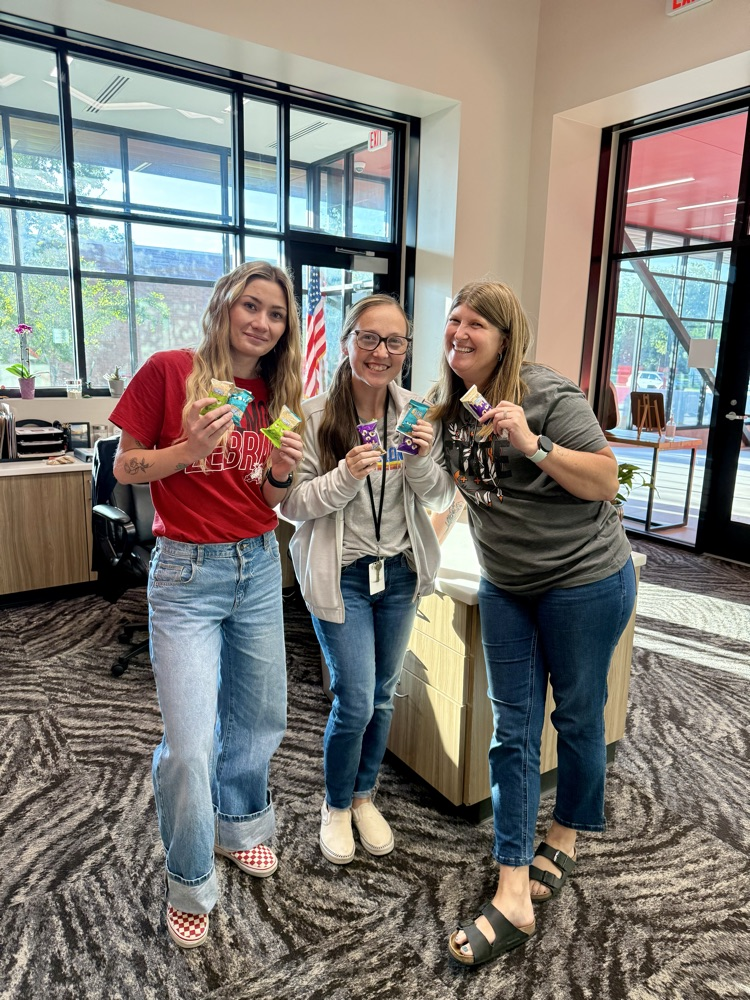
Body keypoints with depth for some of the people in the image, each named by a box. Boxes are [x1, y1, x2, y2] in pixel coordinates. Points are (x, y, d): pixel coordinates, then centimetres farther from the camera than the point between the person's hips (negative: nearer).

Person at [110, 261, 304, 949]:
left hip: (259, 567, 5)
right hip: (188, 573, -5)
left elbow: (270, 500, 11)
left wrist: (282, 472, -11)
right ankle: (190, 884, 25)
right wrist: (191, 448, -21)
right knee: (190, 746, -3)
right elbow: (126, 468, -5)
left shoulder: (274, 394, 6)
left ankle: (239, 823, 45)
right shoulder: (169, 371, -8)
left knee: (260, 718, 16)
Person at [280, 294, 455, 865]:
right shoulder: (313, 416, -15)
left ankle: (364, 796, 42)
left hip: (401, 571, 4)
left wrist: (423, 461, -19)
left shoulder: (415, 414, -3)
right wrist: (346, 477, -29)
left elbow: (441, 499, 2)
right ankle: (336, 806, 29)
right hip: (342, 575, -4)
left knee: (383, 694, 17)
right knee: (355, 701, -2)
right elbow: (293, 503, -12)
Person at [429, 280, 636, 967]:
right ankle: (514, 898, 14)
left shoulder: (549, 395, -16)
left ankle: (564, 840, 39)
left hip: (584, 578, -5)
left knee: (577, 715, 12)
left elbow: (607, 482, -18)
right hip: (505, 585, 6)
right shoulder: (451, 403, 4)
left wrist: (532, 443, -28)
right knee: (512, 729, 5)